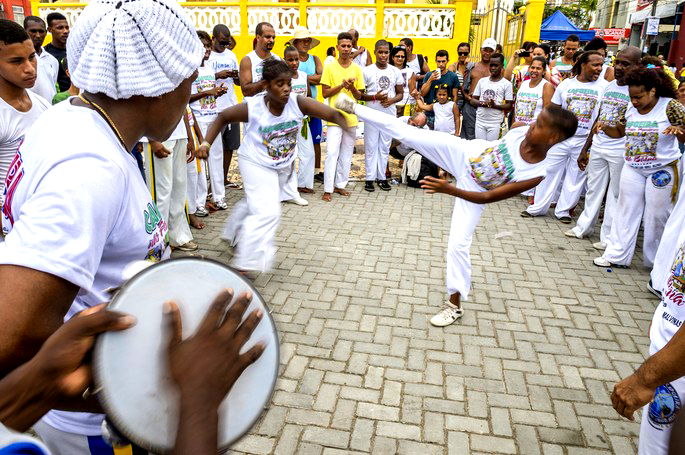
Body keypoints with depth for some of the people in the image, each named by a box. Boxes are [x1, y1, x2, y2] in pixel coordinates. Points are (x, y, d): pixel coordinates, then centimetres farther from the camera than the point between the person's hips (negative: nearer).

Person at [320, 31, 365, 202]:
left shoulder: (357, 69, 8)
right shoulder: (329, 67, 1)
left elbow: (359, 96, 8)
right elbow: (325, 93, -2)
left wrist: (352, 88, -12)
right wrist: (341, 86, -15)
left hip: (351, 117, 4)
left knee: (346, 154, 9)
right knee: (332, 153, -9)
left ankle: (340, 185, 20)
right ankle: (328, 189, -4)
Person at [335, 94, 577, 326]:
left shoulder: (535, 174, -30)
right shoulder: (522, 130, -20)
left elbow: (488, 197, -27)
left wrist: (450, 190, -34)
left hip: (474, 189, -3)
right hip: (464, 153, 4)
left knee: (458, 244, -6)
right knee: (405, 132, -5)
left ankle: (455, 304, 14)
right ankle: (354, 108, 8)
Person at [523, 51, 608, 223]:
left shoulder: (604, 86, 0)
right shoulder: (566, 84, 5)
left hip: (585, 141, -1)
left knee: (575, 178, 7)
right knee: (550, 172, 6)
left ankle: (564, 210, 20)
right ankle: (538, 207, 17)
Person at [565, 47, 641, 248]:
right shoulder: (609, 86, 10)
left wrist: (613, 129, -31)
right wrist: (585, 149, 16)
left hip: (620, 151, -6)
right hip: (598, 147, 6)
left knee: (615, 195, 5)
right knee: (593, 189, 16)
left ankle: (608, 237, 15)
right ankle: (584, 227, 29)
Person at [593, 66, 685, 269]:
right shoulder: (631, 109, 1)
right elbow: (618, 132, 12)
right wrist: (605, 127, -8)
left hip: (662, 170, -4)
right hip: (632, 168, 4)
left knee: (657, 215, 5)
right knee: (626, 211, 7)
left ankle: (657, 261, 20)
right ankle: (616, 254, 15)